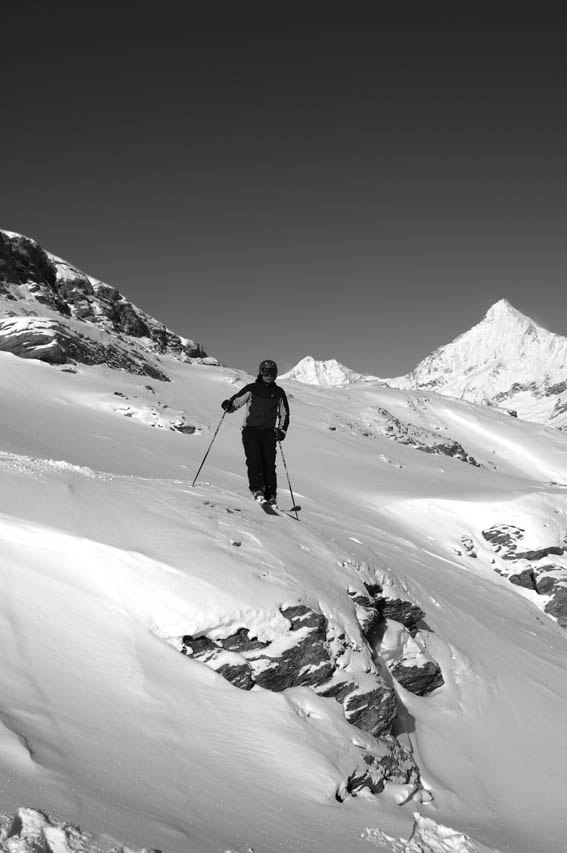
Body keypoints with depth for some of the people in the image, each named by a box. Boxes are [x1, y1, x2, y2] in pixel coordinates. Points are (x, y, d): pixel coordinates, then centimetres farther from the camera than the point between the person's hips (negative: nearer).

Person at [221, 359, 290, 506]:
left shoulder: (278, 392, 16)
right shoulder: (251, 389, 10)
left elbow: (284, 414, 22)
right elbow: (236, 401, 6)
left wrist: (282, 430, 7)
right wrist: (228, 404, -17)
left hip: (269, 432, 1)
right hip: (251, 429, -1)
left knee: (269, 464, -6)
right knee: (254, 460, -18)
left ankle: (271, 496, -2)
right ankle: (257, 491, -21)